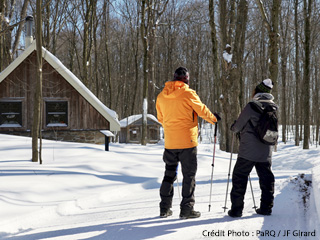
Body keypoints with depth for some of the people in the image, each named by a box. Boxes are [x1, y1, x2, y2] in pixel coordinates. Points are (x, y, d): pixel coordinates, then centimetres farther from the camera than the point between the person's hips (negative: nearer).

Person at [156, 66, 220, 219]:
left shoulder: (161, 96, 6)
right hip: (187, 141, -5)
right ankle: (186, 209, 2)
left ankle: (165, 208, 17)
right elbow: (202, 111, -2)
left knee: (169, 174, 15)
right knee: (189, 175, 3)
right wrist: (214, 118, 17)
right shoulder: (188, 94, -10)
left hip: (169, 142, 5)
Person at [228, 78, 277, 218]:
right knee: (266, 178, 16)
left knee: (239, 177, 3)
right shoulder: (273, 108, 6)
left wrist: (234, 128, 18)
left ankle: (236, 209, 1)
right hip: (266, 151, 6)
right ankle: (266, 207, 20)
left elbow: (238, 126, -7)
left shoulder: (252, 106, -13)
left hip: (248, 151, -5)